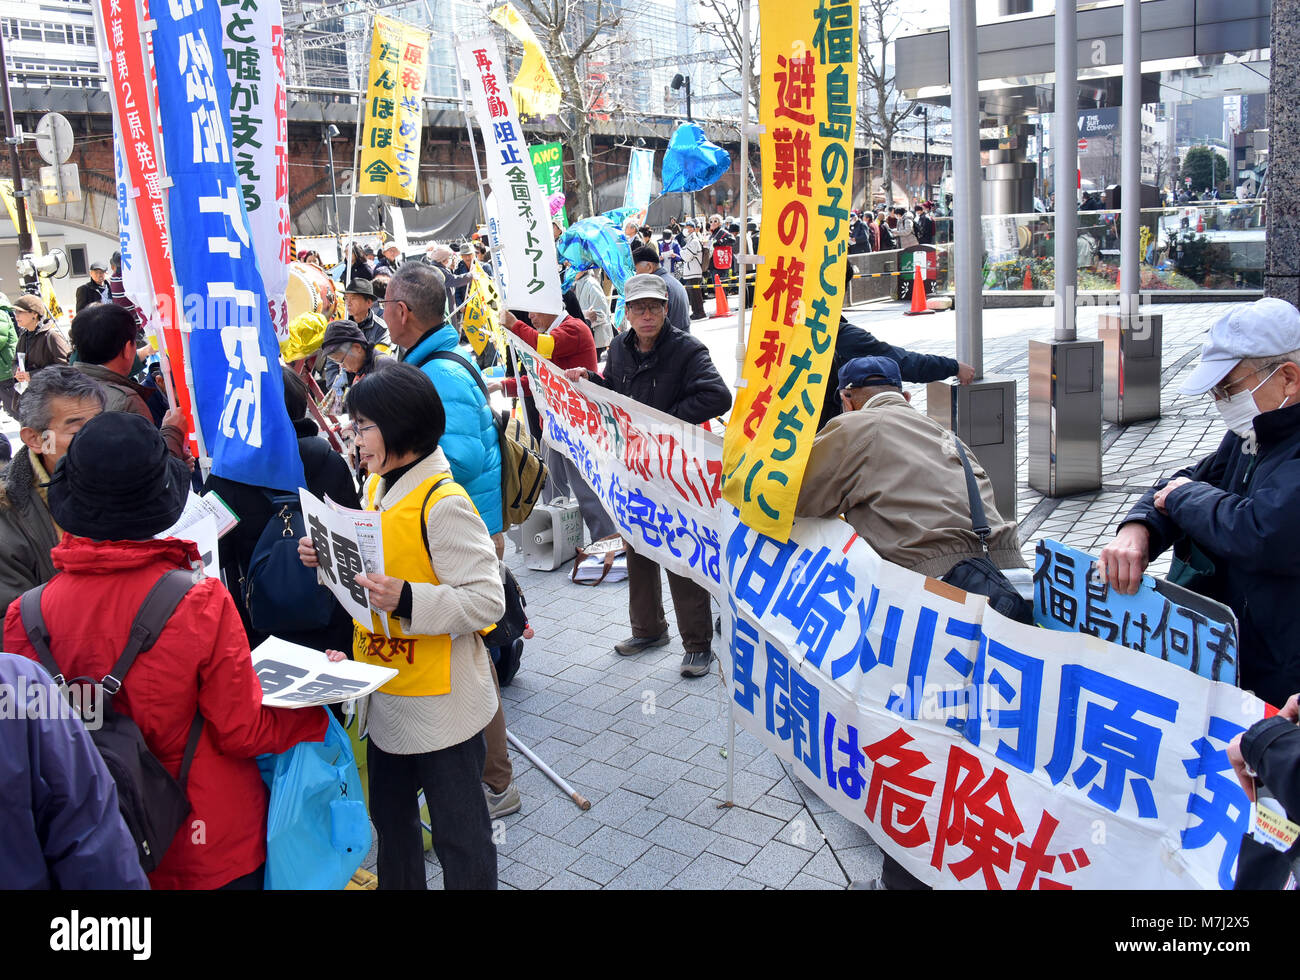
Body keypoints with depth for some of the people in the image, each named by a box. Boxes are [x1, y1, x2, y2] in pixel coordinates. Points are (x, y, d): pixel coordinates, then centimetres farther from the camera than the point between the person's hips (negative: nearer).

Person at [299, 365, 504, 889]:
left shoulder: (444, 503, -22)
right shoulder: (376, 486, 6)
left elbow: (487, 600, -24)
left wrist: (407, 600, -33)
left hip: (440, 703, -9)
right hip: (386, 697, 9)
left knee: (458, 834, 8)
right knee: (390, 816, 25)